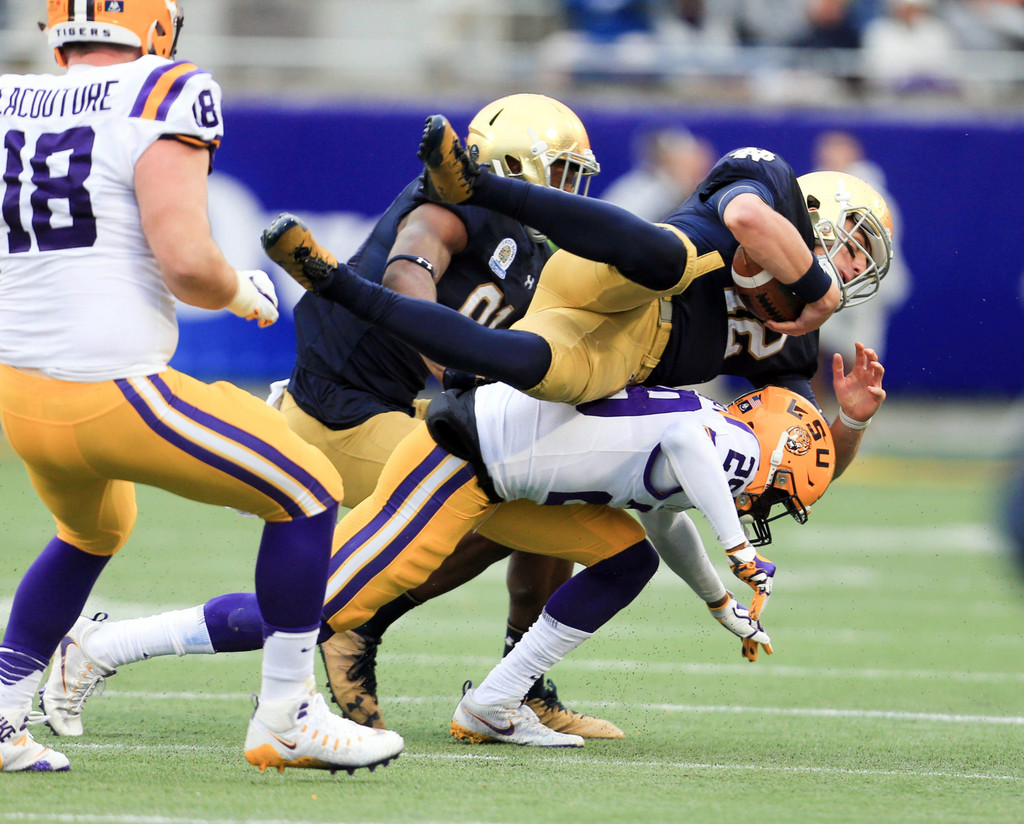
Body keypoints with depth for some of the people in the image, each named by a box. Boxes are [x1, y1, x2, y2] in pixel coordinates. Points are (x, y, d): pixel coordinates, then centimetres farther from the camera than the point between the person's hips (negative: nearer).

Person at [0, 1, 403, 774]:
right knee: (308, 494, 12)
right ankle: (285, 719, 13)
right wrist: (244, 293, 0)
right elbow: (187, 262, -20)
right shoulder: (161, 101, -12)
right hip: (114, 391, -7)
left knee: (91, 534, 35)